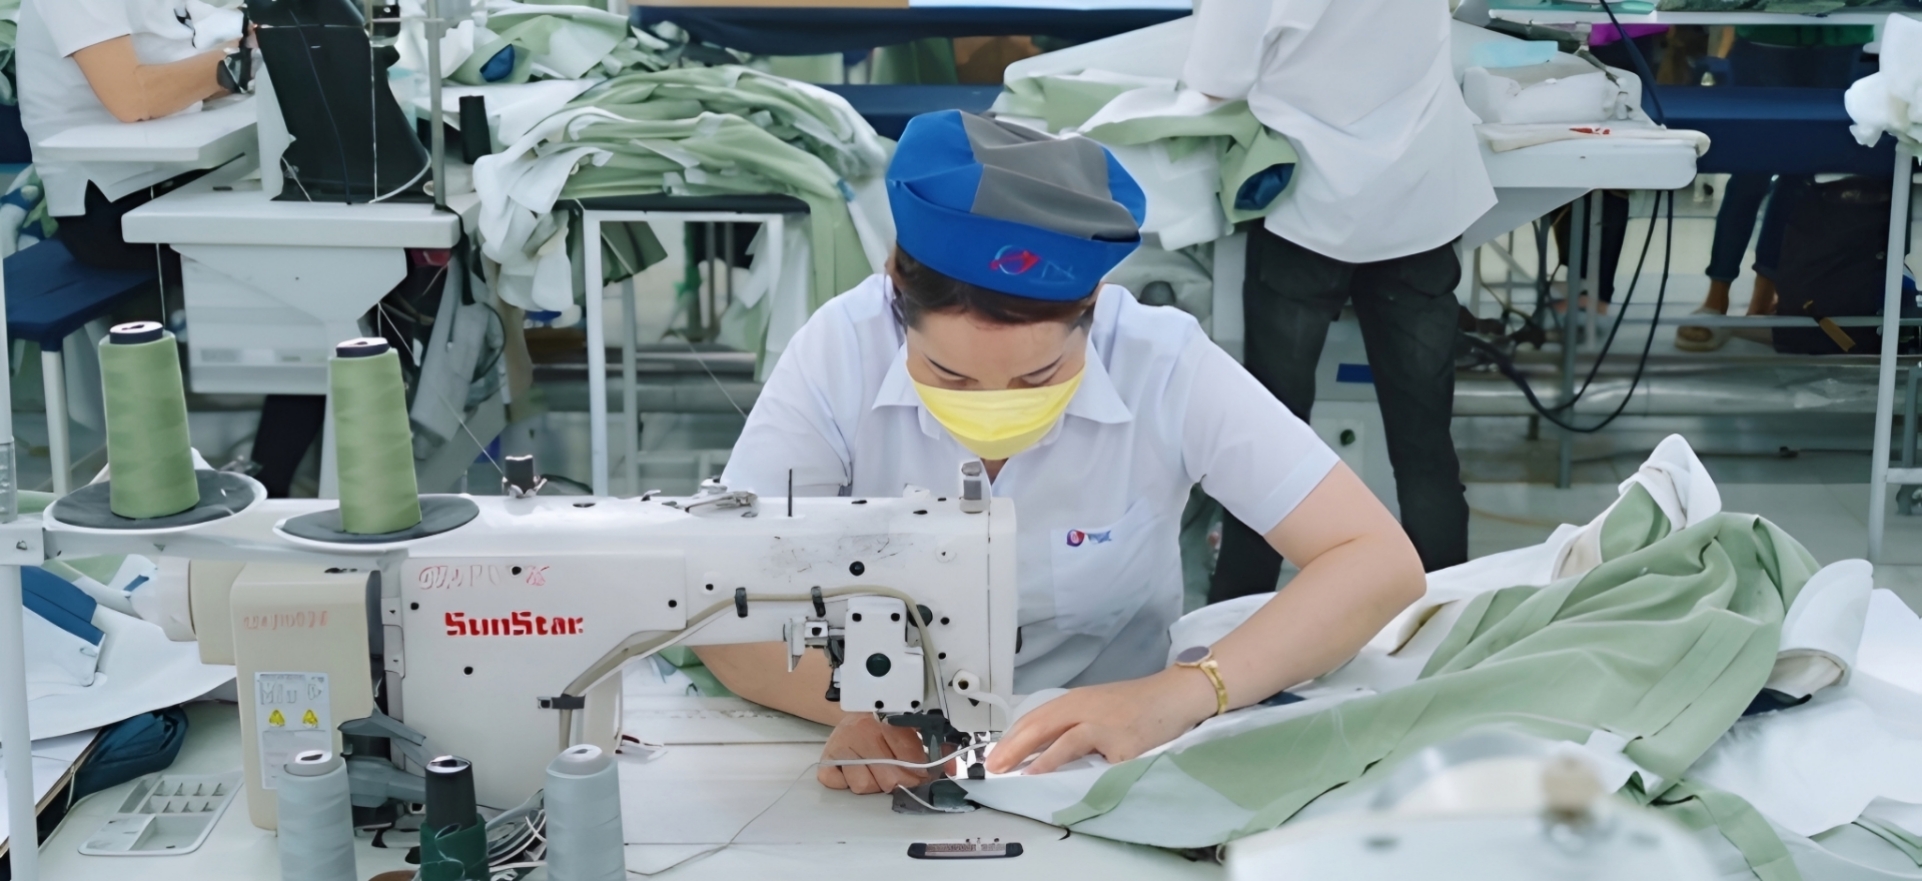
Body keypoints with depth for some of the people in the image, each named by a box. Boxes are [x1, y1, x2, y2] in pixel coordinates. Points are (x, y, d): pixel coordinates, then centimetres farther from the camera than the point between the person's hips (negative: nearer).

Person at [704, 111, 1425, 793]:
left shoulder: (1163, 367, -19)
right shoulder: (843, 352, -18)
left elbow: (1380, 562, -18)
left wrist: (1182, 694, -31)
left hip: (1109, 761, 1)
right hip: (894, 768, -1)